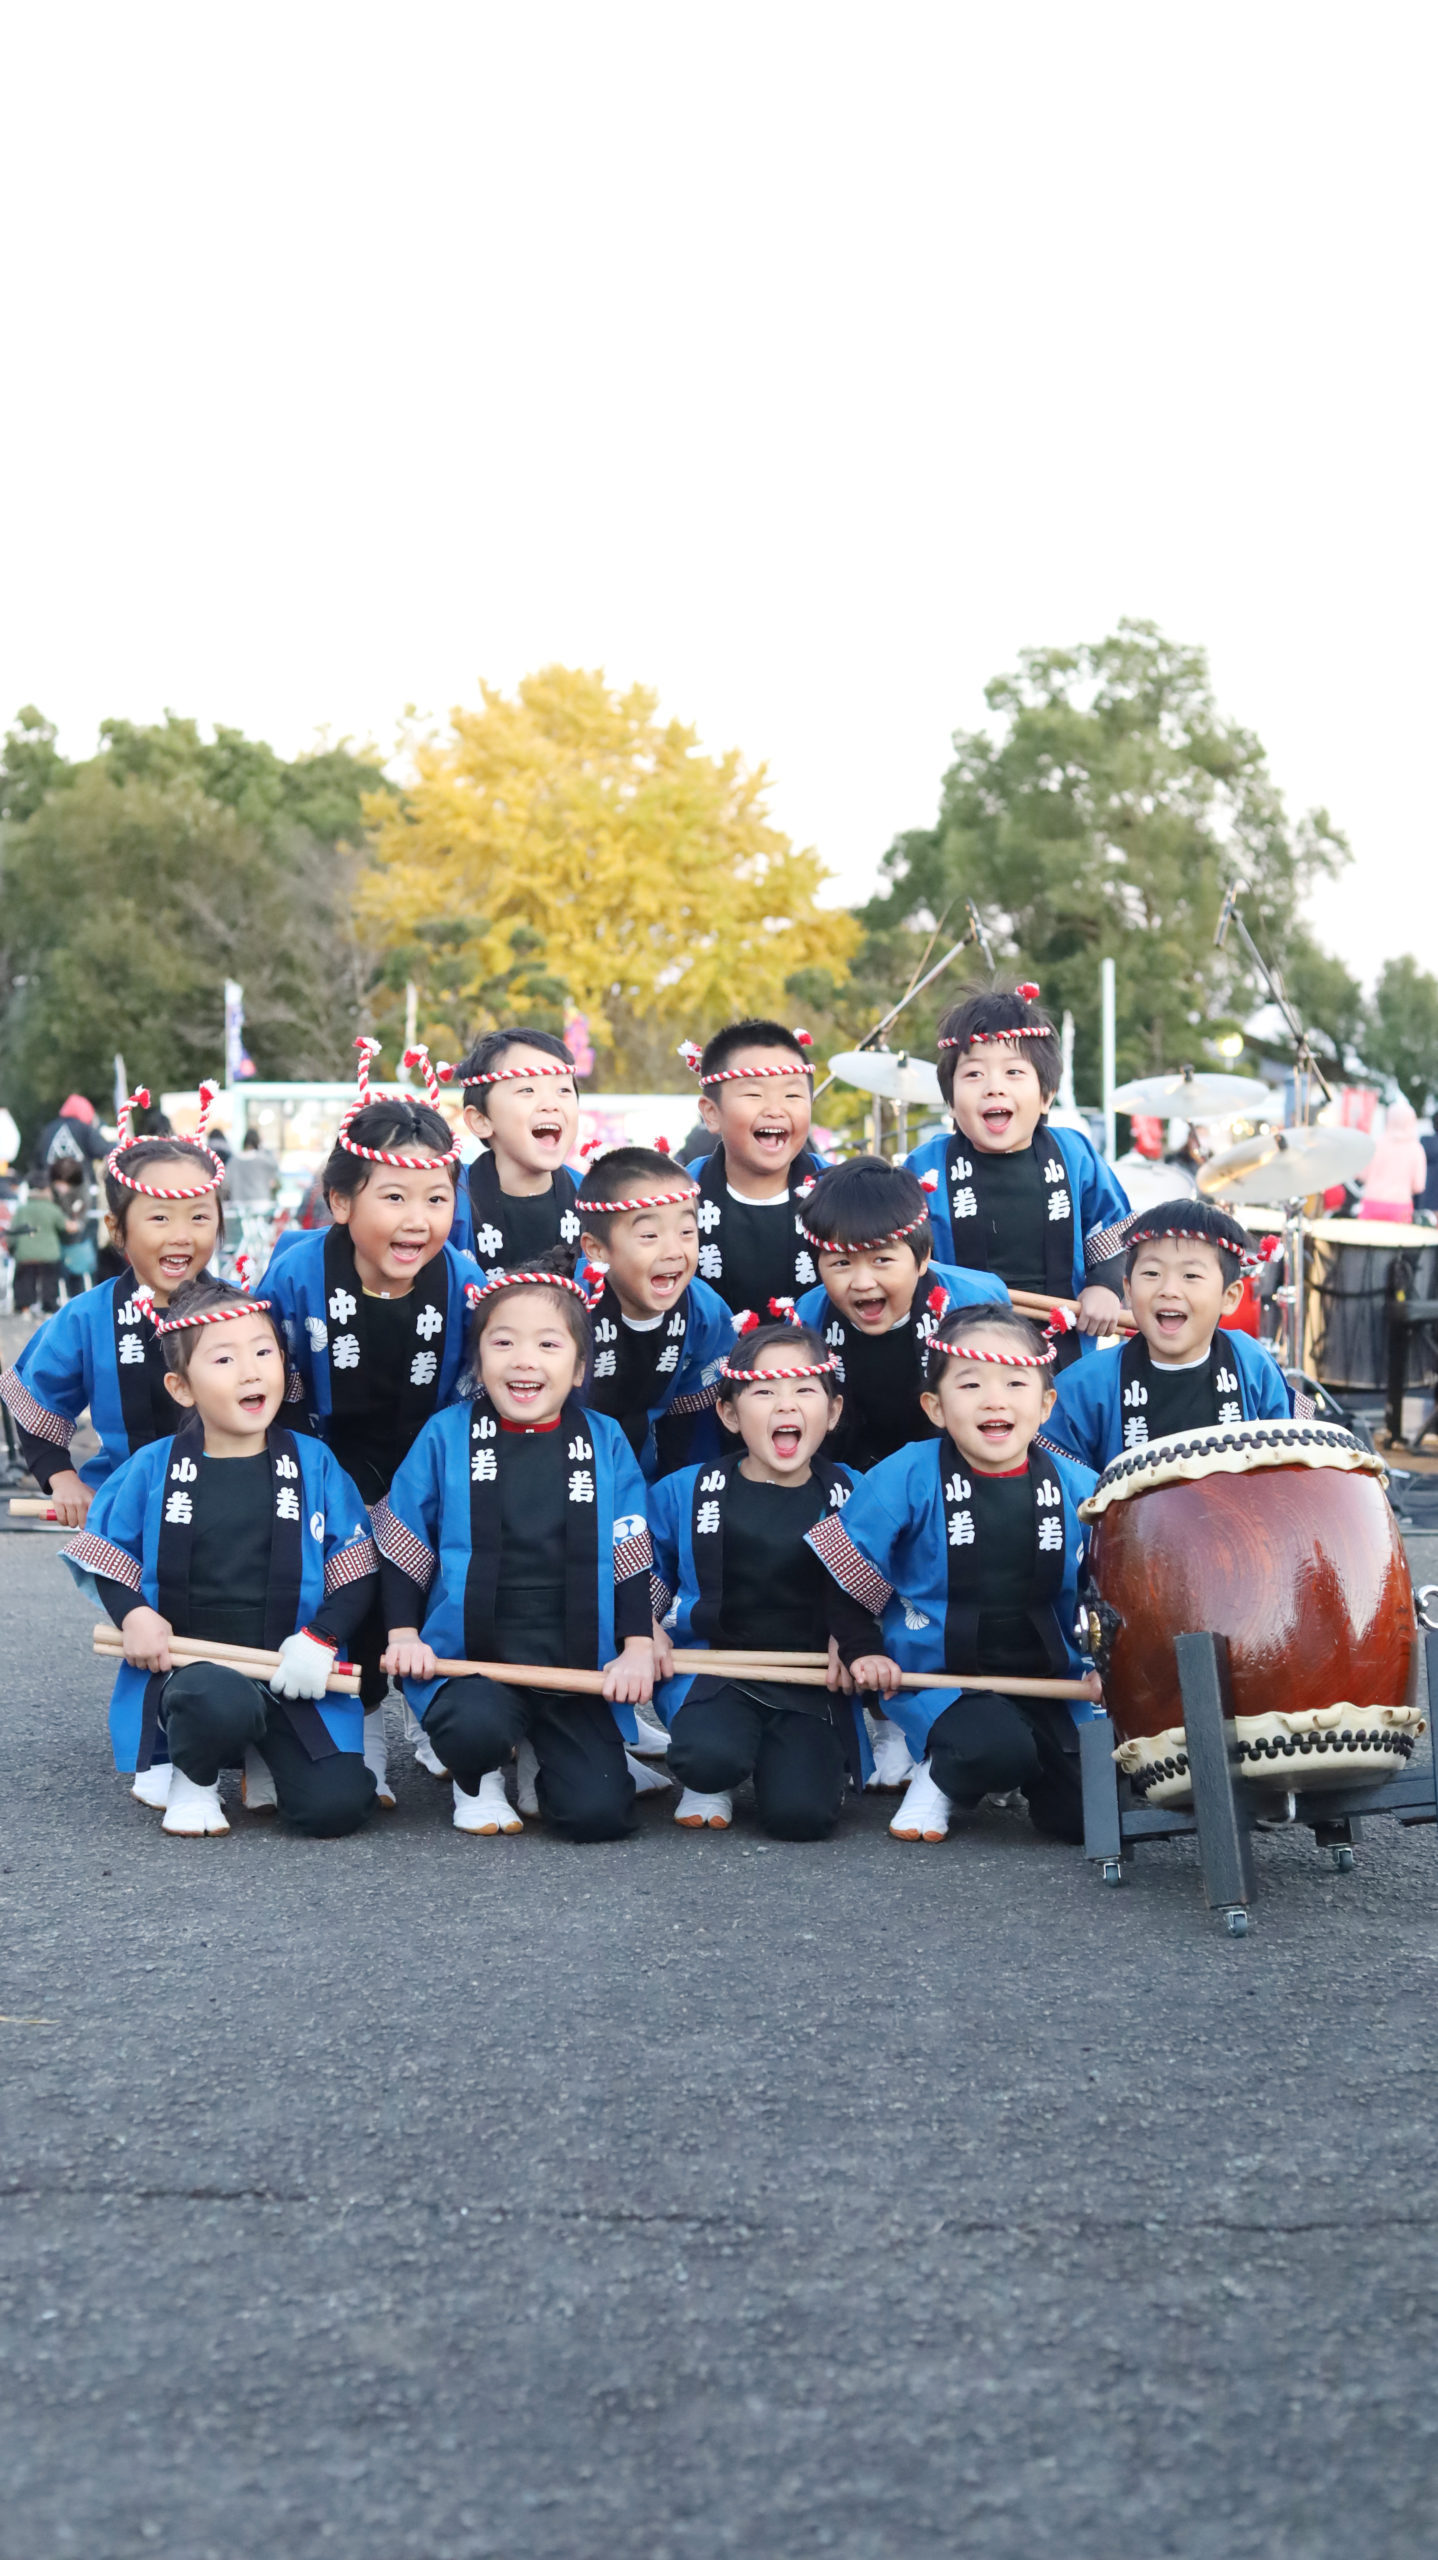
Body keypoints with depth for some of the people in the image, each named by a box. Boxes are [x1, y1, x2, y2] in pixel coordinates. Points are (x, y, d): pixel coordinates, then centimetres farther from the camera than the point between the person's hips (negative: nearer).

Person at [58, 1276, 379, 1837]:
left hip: (291, 1677, 1)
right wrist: (133, 1614, -7)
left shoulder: (313, 1464, 3)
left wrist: (321, 1638, -11)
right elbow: (105, 1552, 11)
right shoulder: (153, 1468, 1)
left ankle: (265, 1756, 17)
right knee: (219, 1702, -39)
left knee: (336, 1806, -17)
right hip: (188, 1667, -1)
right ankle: (191, 1776, -3)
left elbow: (355, 1568, 4)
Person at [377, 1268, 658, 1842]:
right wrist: (403, 1634, -3)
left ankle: (544, 1763, 23)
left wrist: (639, 1647, -4)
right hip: (470, 1660, -1)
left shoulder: (605, 1443, 5)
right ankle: (479, 1778, 3)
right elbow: (401, 1546, 7)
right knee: (474, 1726, -35)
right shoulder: (445, 1436, 2)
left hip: (579, 1666, 1)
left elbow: (633, 1556, 5)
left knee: (600, 1813, -13)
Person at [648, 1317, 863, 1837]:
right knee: (711, 1757, -34)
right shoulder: (682, 1493, 3)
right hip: (713, 1671, -1)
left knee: (801, 1813, -21)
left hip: (814, 1683, 1)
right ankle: (710, 1785, 6)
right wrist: (647, 1628, 3)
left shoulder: (853, 1497, 3)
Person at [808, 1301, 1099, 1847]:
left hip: (1051, 1678, 3)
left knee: (1084, 1814, -12)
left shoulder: (1079, 1489, -1)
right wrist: (862, 1652, -4)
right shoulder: (907, 1478, -9)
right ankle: (940, 1776, 2)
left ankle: (1032, 1775, 22)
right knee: (998, 1751, -33)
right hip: (940, 1677, -3)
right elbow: (842, 1570, 1)